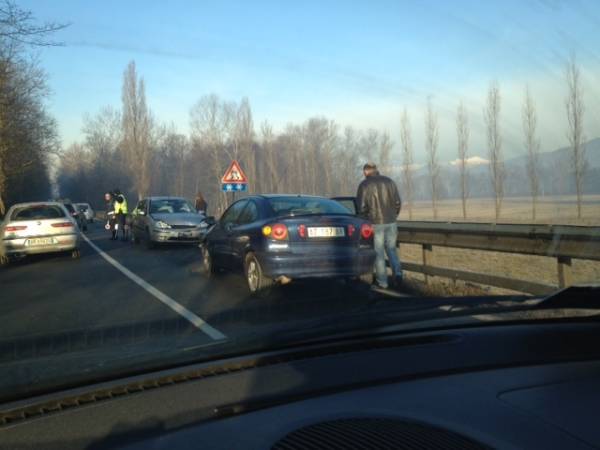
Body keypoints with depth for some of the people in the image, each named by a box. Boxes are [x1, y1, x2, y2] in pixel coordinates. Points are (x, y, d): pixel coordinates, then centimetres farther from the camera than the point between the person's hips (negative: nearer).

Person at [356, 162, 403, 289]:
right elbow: (398, 202, 6)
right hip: (391, 222, 4)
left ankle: (382, 281, 8)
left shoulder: (364, 185, -5)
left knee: (379, 252, 4)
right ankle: (397, 273, -2)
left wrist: (364, 219, 8)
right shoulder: (389, 182, 7)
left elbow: (361, 206, -9)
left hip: (375, 223, -4)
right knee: (391, 250, 16)